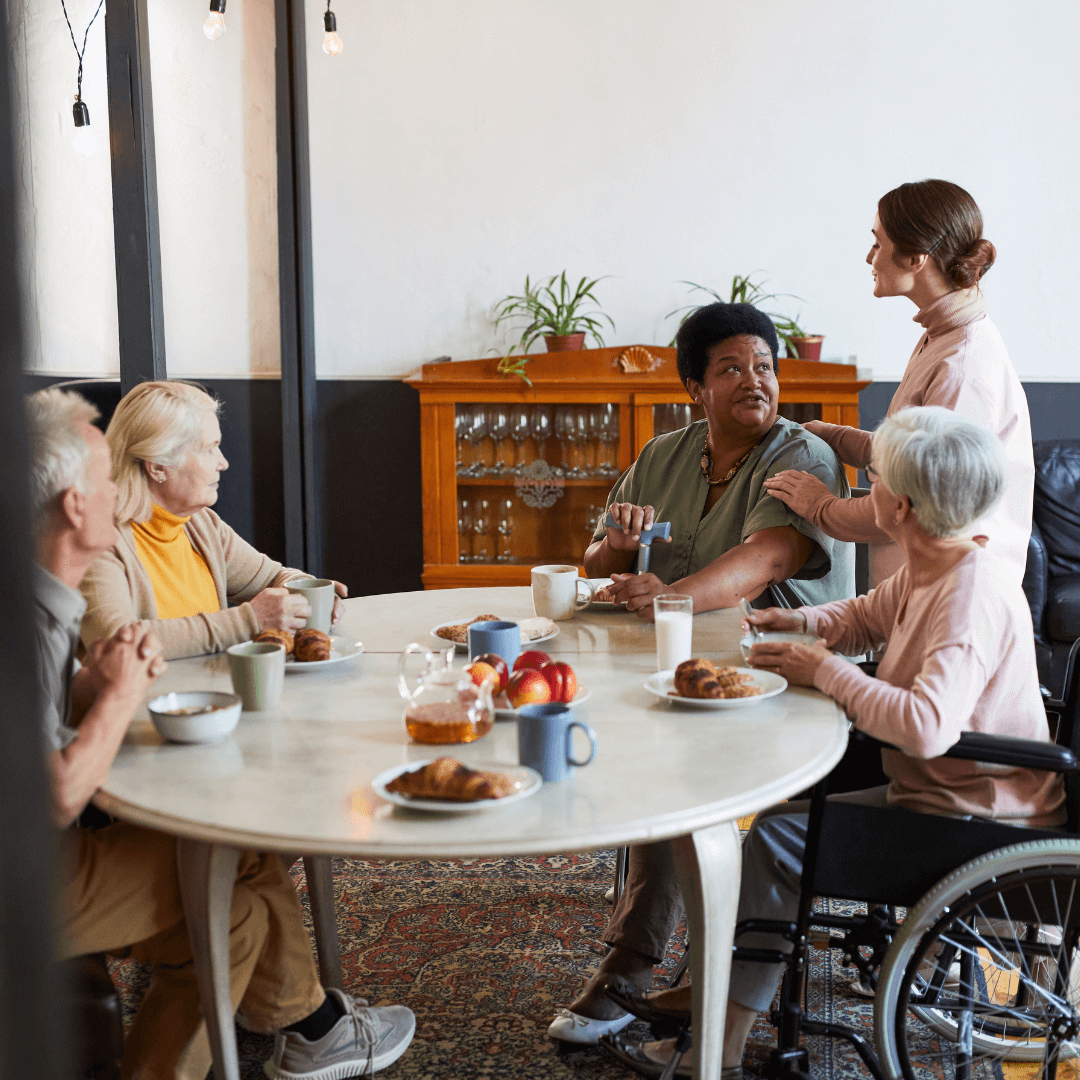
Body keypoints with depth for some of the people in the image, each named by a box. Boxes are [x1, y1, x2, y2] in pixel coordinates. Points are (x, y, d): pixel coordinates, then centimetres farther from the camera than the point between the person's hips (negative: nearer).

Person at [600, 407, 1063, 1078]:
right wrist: (807, 622, 3)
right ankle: (722, 987, 24)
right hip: (942, 794, 10)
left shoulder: (972, 591, -26)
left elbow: (926, 724, -39)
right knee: (790, 798, 13)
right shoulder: (928, 572, 4)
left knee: (776, 837, -10)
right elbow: (865, 617, 23)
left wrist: (826, 671, -26)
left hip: (975, 825, -10)